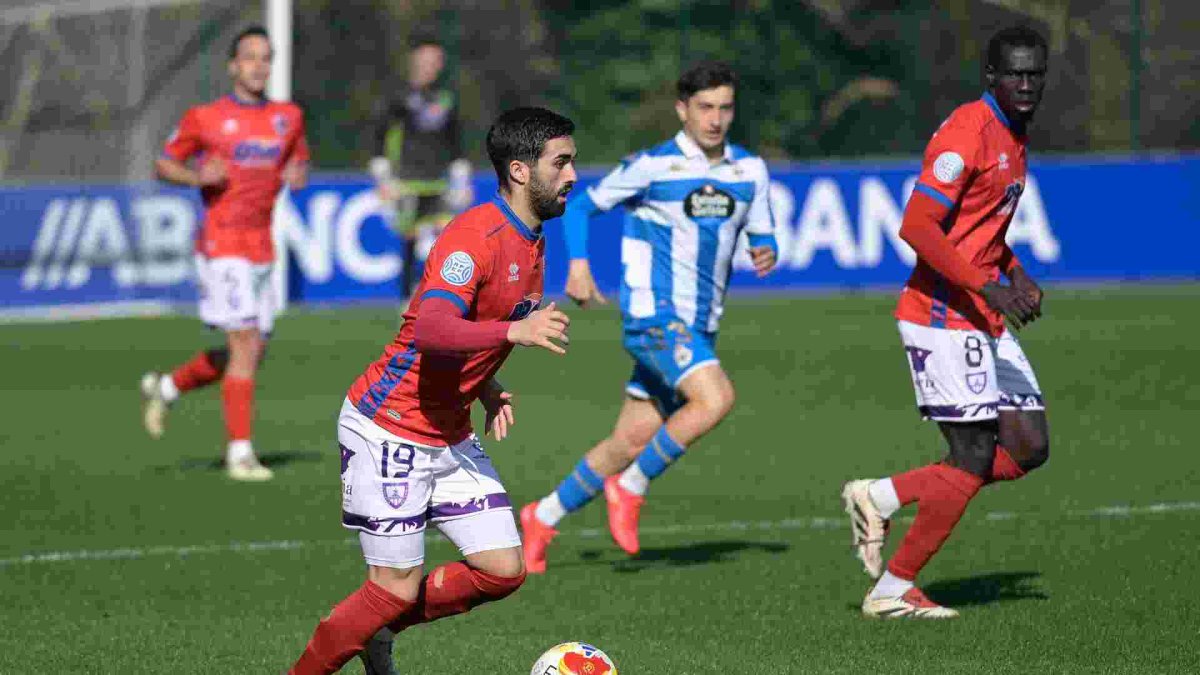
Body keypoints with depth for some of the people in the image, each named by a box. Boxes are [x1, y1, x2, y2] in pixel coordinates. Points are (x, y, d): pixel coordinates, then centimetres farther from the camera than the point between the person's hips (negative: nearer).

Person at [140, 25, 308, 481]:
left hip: (262, 250, 6)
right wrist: (197, 177, -14)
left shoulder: (288, 117, 10)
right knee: (245, 346, -14)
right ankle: (240, 453, -9)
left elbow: (300, 159, 24)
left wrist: (298, 174, 0)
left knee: (251, 353, 9)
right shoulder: (205, 118, -2)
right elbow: (163, 165, 6)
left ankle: (166, 386, 32)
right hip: (222, 246, -6)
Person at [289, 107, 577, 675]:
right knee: (398, 589, -8)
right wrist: (514, 330, -50)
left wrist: (489, 391, 6)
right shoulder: (475, 235, -21)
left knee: (503, 571, 0)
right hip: (388, 430, -9)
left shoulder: (531, 244, 9)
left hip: (450, 437, 9)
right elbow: (430, 330, -36)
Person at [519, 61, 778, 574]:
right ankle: (629, 490, -11)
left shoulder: (750, 171, 7)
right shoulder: (652, 166, -7)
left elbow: (761, 234, 17)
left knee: (634, 440, 7)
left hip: (699, 328, 6)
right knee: (715, 398, -28)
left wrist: (766, 254, -6)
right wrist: (578, 264, -10)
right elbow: (581, 205, 4)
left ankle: (544, 518, 24)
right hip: (654, 314, -6)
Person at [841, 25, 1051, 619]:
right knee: (975, 457, -9)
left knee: (1030, 448, 4)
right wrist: (988, 288, -25)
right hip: (943, 317, -9)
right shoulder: (968, 132, -16)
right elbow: (916, 226, -23)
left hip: (985, 323, 9)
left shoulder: (1013, 135, 15)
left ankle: (881, 497, 12)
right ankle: (893, 589, 2)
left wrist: (1018, 279, 13)